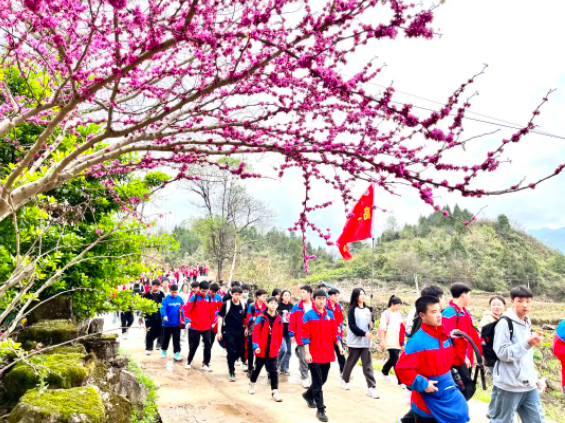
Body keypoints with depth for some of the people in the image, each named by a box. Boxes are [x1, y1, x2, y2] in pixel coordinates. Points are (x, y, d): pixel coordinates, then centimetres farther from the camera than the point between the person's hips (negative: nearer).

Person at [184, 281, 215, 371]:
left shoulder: (209, 298, 2)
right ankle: (189, 362, 27)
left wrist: (212, 321, 10)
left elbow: (212, 310, 9)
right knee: (194, 345, 7)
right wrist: (188, 321, -21)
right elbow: (187, 310, -13)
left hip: (207, 326, 3)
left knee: (208, 344, 3)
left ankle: (206, 364, 13)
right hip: (195, 326, -3)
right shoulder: (194, 297, -9)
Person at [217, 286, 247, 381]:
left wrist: (246, 329, 8)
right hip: (228, 332, -4)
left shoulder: (244, 304, -1)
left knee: (240, 351, 8)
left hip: (240, 332, 4)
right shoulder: (226, 304, -10)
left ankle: (231, 363, 36)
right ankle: (231, 372, 8)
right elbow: (220, 317, -7)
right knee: (231, 352, -5)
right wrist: (219, 331, -10)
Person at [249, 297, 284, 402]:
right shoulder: (261, 317, -11)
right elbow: (256, 332, -13)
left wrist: (278, 346, 10)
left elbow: (279, 335, 7)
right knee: (258, 368, 18)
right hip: (261, 349, -1)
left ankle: (274, 391, 4)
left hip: (273, 350, 1)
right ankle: (252, 383, 42)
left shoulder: (279, 319, -1)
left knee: (273, 370, -2)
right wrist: (256, 346, -19)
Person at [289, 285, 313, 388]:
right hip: (300, 337, -1)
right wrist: (292, 334, -4)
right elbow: (292, 322, -1)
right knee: (303, 358, 3)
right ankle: (304, 378, 15)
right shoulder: (297, 307, -2)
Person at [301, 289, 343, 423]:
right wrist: (307, 352, -14)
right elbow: (305, 335, -10)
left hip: (327, 354, 5)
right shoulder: (308, 315, -8)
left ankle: (308, 395, 42)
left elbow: (334, 332, 11)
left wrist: (339, 346, 1)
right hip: (314, 354, -5)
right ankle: (320, 410, 6)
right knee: (318, 382, -2)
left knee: (323, 380, 17)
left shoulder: (330, 314, 6)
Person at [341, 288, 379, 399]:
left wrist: (371, 325, -5)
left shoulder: (367, 310, 10)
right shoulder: (352, 310, -7)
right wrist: (364, 333, -20)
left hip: (366, 342, 4)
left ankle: (371, 388, -2)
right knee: (351, 362, 12)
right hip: (355, 342, -4)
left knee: (368, 365, -1)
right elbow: (352, 326, -14)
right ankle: (345, 380, 33)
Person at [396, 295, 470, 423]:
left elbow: (456, 360, 10)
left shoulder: (445, 336, 2)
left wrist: (459, 341, -1)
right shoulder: (417, 341, -20)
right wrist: (423, 384, -23)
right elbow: (402, 369, -24)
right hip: (428, 400, -7)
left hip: (449, 394, 7)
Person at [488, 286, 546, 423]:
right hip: (509, 385, -8)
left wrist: (533, 375, 19)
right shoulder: (505, 323, -14)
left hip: (528, 384, 8)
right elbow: (502, 353, -21)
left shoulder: (527, 323, 12)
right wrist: (527, 344, -28)